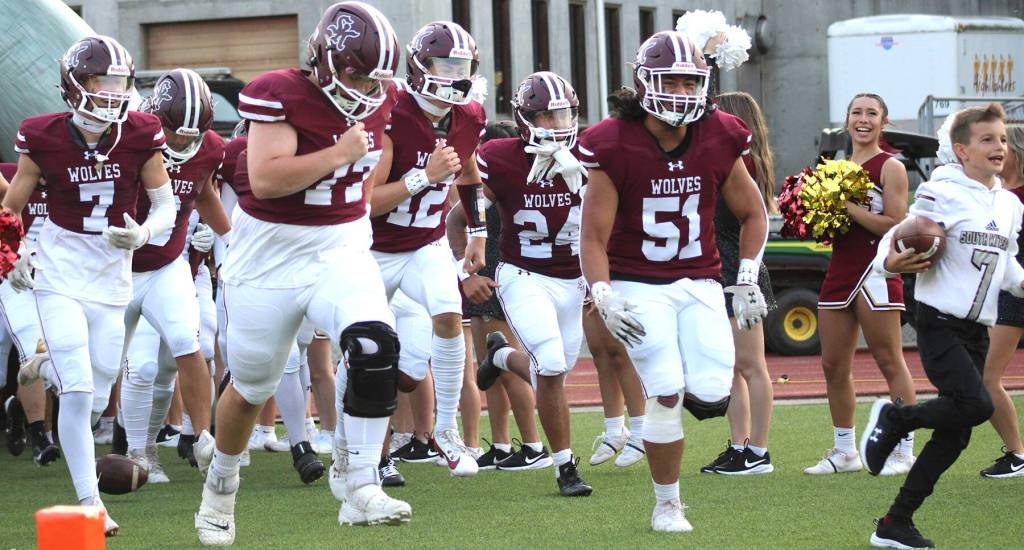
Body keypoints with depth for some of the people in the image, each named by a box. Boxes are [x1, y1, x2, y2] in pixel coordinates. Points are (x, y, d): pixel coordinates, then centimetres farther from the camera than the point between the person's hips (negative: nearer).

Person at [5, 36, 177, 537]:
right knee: (79, 390, -13)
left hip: (112, 277, 3)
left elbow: (166, 206, -1)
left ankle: (45, 367, 41)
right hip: (60, 273, -3)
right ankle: (89, 502, -3)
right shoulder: (44, 138, -13)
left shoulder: (140, 136, -9)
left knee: (94, 400, 7)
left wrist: (143, 233, -21)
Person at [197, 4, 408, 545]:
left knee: (374, 348, -24)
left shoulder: (378, 101, 1)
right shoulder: (280, 96, -19)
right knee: (251, 385, 11)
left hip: (341, 249, 4)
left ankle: (359, 489, -15)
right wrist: (339, 155, -28)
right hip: (269, 255, -4)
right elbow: (265, 179, -29)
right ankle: (220, 484, 39)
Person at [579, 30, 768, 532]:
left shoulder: (718, 140, -4)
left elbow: (752, 214, 11)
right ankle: (667, 505, 5)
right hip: (639, 286, -3)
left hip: (700, 283, 3)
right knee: (666, 395, -14)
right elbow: (594, 238, -9)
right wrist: (604, 301, -22)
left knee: (712, 397, -13)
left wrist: (747, 281, 2)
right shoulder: (615, 147, -14)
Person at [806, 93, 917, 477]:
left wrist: (847, 206, -17)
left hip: (876, 271, -7)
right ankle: (844, 452, 19)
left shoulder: (890, 168, -5)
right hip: (839, 272, 7)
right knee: (834, 365, 8)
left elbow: (895, 226, -15)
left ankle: (904, 452, 0)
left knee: (890, 362, -4)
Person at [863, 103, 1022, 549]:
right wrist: (889, 262, -29)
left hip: (977, 330, 7)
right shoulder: (941, 194, -9)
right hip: (939, 323, -7)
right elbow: (897, 237, -8)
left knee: (955, 437, 5)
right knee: (976, 405, -25)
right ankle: (894, 418, 2)